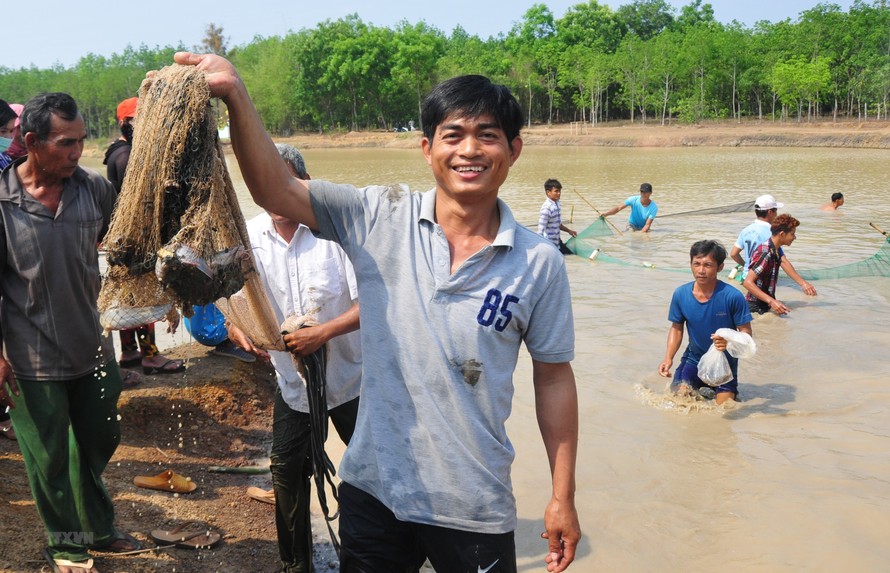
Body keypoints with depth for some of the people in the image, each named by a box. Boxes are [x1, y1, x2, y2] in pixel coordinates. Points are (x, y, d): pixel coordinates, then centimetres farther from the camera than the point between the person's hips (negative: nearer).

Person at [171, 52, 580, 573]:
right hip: (374, 490, 1)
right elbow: (276, 189, -15)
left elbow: (554, 379, 0)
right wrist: (236, 95, -30)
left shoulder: (540, 264, -6)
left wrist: (563, 498, 3)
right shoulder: (382, 218, -6)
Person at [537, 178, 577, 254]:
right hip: (549, 244, -9)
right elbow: (541, 229, -23)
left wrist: (569, 231, 20)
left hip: (557, 241, 9)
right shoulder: (547, 208, -22)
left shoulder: (556, 204, 6)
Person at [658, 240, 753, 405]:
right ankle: (701, 391, 24)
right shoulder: (681, 294, -13)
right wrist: (668, 358, -13)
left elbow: (746, 332, -16)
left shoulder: (733, 296, -23)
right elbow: (676, 328, 0)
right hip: (694, 358, 2)